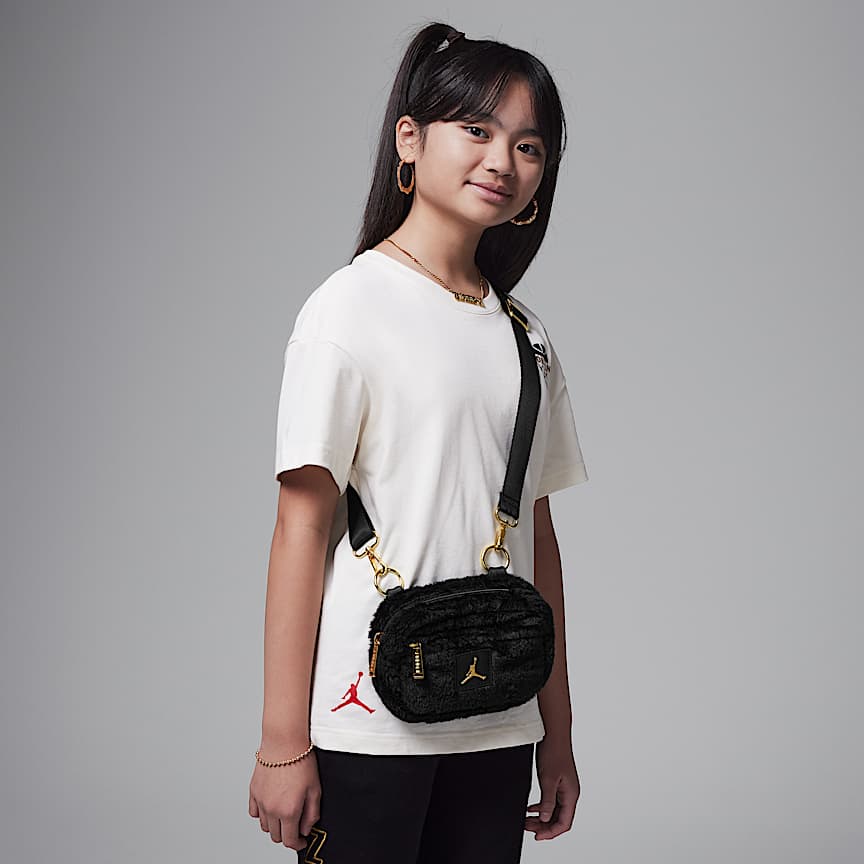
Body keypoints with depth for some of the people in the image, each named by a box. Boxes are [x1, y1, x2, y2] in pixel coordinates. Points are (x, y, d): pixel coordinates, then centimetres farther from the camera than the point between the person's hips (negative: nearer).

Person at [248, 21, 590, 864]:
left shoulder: (524, 334, 10)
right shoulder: (353, 306, -7)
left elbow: (536, 534, 12)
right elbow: (302, 526, -11)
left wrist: (556, 734, 13)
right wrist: (283, 744, -13)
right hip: (368, 722, -5)